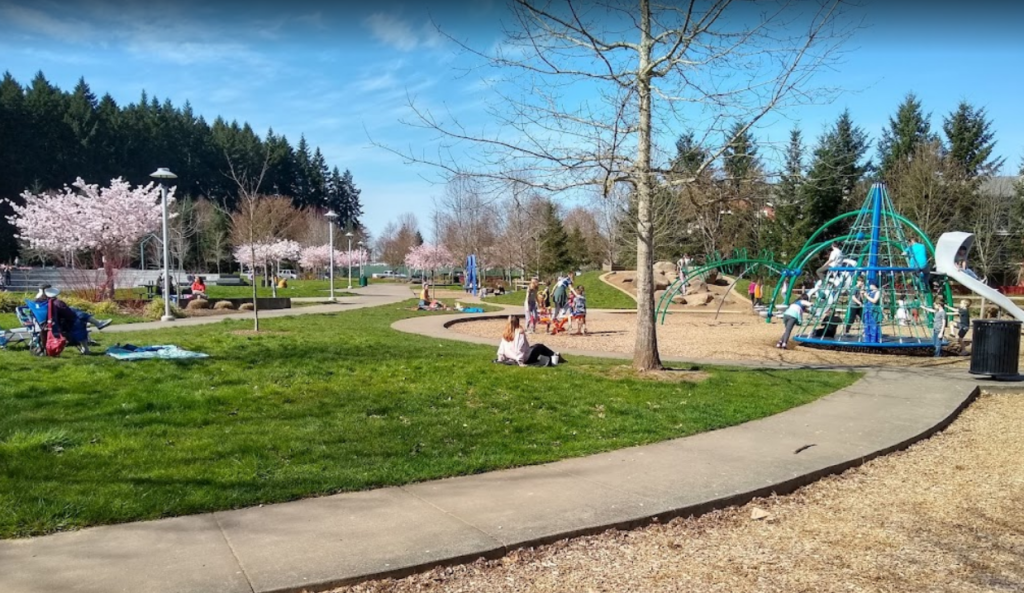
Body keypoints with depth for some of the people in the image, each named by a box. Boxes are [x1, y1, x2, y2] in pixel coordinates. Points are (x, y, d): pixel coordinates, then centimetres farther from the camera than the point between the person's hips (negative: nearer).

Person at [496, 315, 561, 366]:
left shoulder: (505, 334, -3)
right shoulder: (519, 332, -22)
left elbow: (502, 347, 0)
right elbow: (519, 348, -26)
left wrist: (500, 358, 9)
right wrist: (520, 362, -23)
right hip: (526, 359, -7)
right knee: (540, 346, 17)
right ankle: (555, 356, 33)